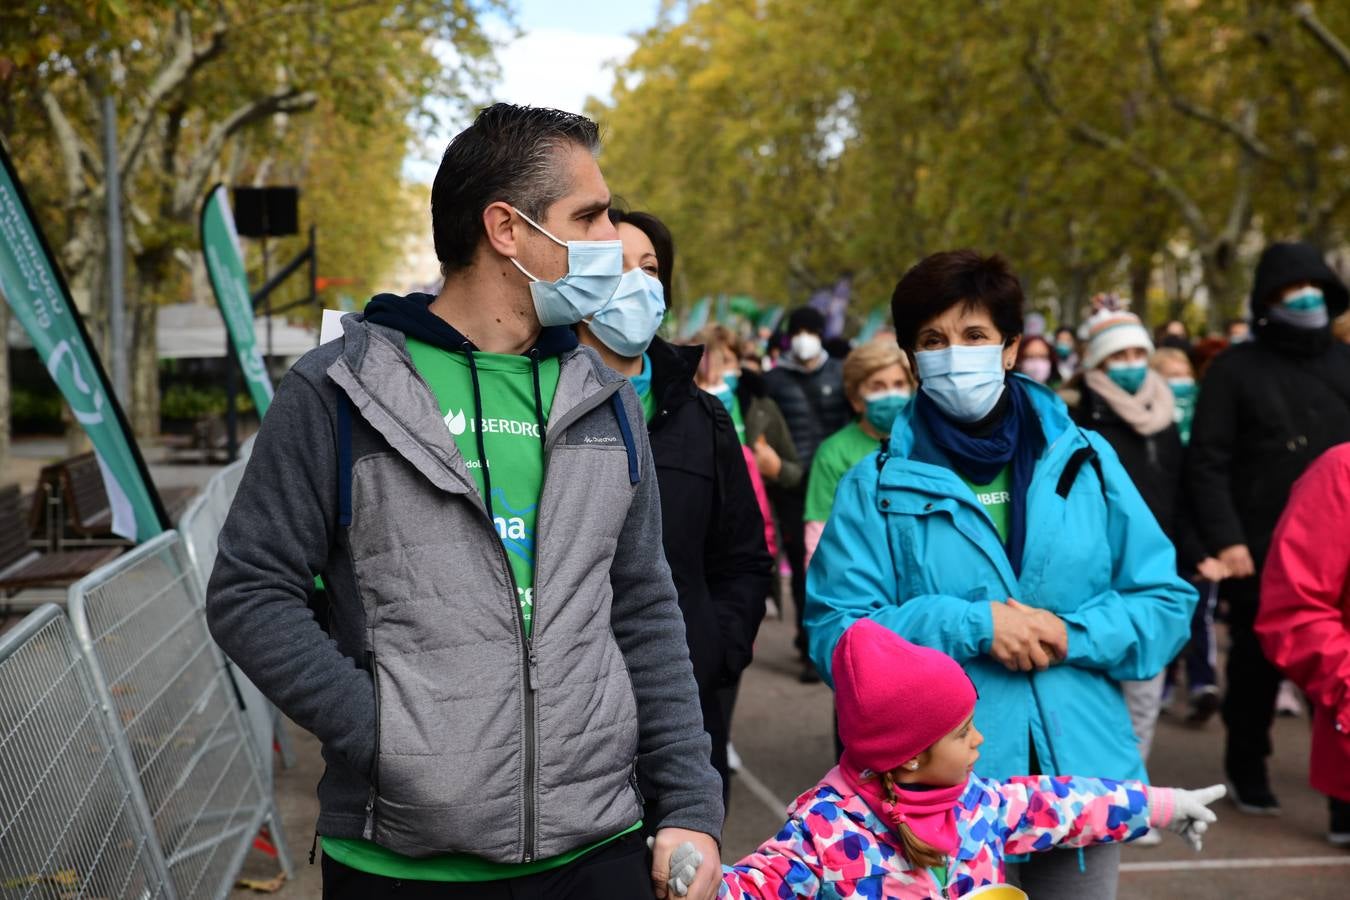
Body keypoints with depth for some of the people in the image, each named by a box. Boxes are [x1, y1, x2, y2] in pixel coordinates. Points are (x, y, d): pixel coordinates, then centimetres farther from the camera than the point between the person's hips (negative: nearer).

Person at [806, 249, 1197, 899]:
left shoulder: (1087, 462, 6)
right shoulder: (876, 489, 0)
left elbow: (1167, 602, 6)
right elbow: (834, 634, -7)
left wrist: (1073, 634, -12)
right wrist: (971, 626, -18)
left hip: (1083, 776, 3)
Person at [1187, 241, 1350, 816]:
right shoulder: (1235, 369, -1)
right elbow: (1207, 463, -6)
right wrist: (1224, 538, -14)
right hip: (1260, 551, -3)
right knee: (1257, 664, 9)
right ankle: (1247, 770, 26)